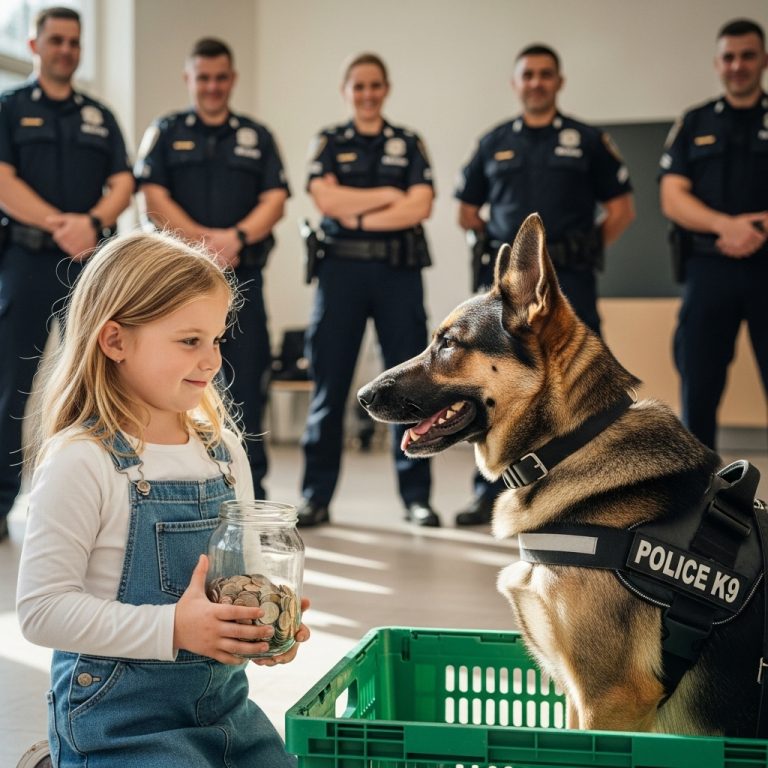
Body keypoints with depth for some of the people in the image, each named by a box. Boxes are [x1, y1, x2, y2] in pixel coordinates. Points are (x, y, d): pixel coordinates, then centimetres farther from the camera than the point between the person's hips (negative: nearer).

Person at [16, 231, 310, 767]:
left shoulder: (223, 447, 4)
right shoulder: (81, 462, -16)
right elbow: (42, 609, -18)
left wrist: (266, 622, -7)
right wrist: (171, 628, -26)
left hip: (225, 698, 7)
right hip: (120, 716, -6)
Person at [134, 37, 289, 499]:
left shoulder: (257, 138, 15)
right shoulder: (165, 133, 11)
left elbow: (275, 200, 4)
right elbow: (154, 198, -1)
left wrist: (237, 237, -15)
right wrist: (205, 240, -14)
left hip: (243, 275, 1)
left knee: (247, 382, -1)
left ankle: (251, 490, 5)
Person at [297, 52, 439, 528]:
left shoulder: (409, 145, 11)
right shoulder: (329, 144, 12)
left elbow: (420, 206, -4)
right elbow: (326, 199, -6)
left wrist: (359, 216, -8)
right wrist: (388, 194, -5)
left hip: (400, 272, 0)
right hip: (341, 270, 0)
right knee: (330, 386, 1)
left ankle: (417, 497, 6)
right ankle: (317, 497, 8)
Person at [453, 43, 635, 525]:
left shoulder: (588, 141, 6)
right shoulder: (494, 143, 12)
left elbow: (622, 209, 7)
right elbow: (468, 211, 19)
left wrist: (582, 250, 1)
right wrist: (502, 246, 9)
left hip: (568, 283, -2)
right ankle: (489, 492, 11)